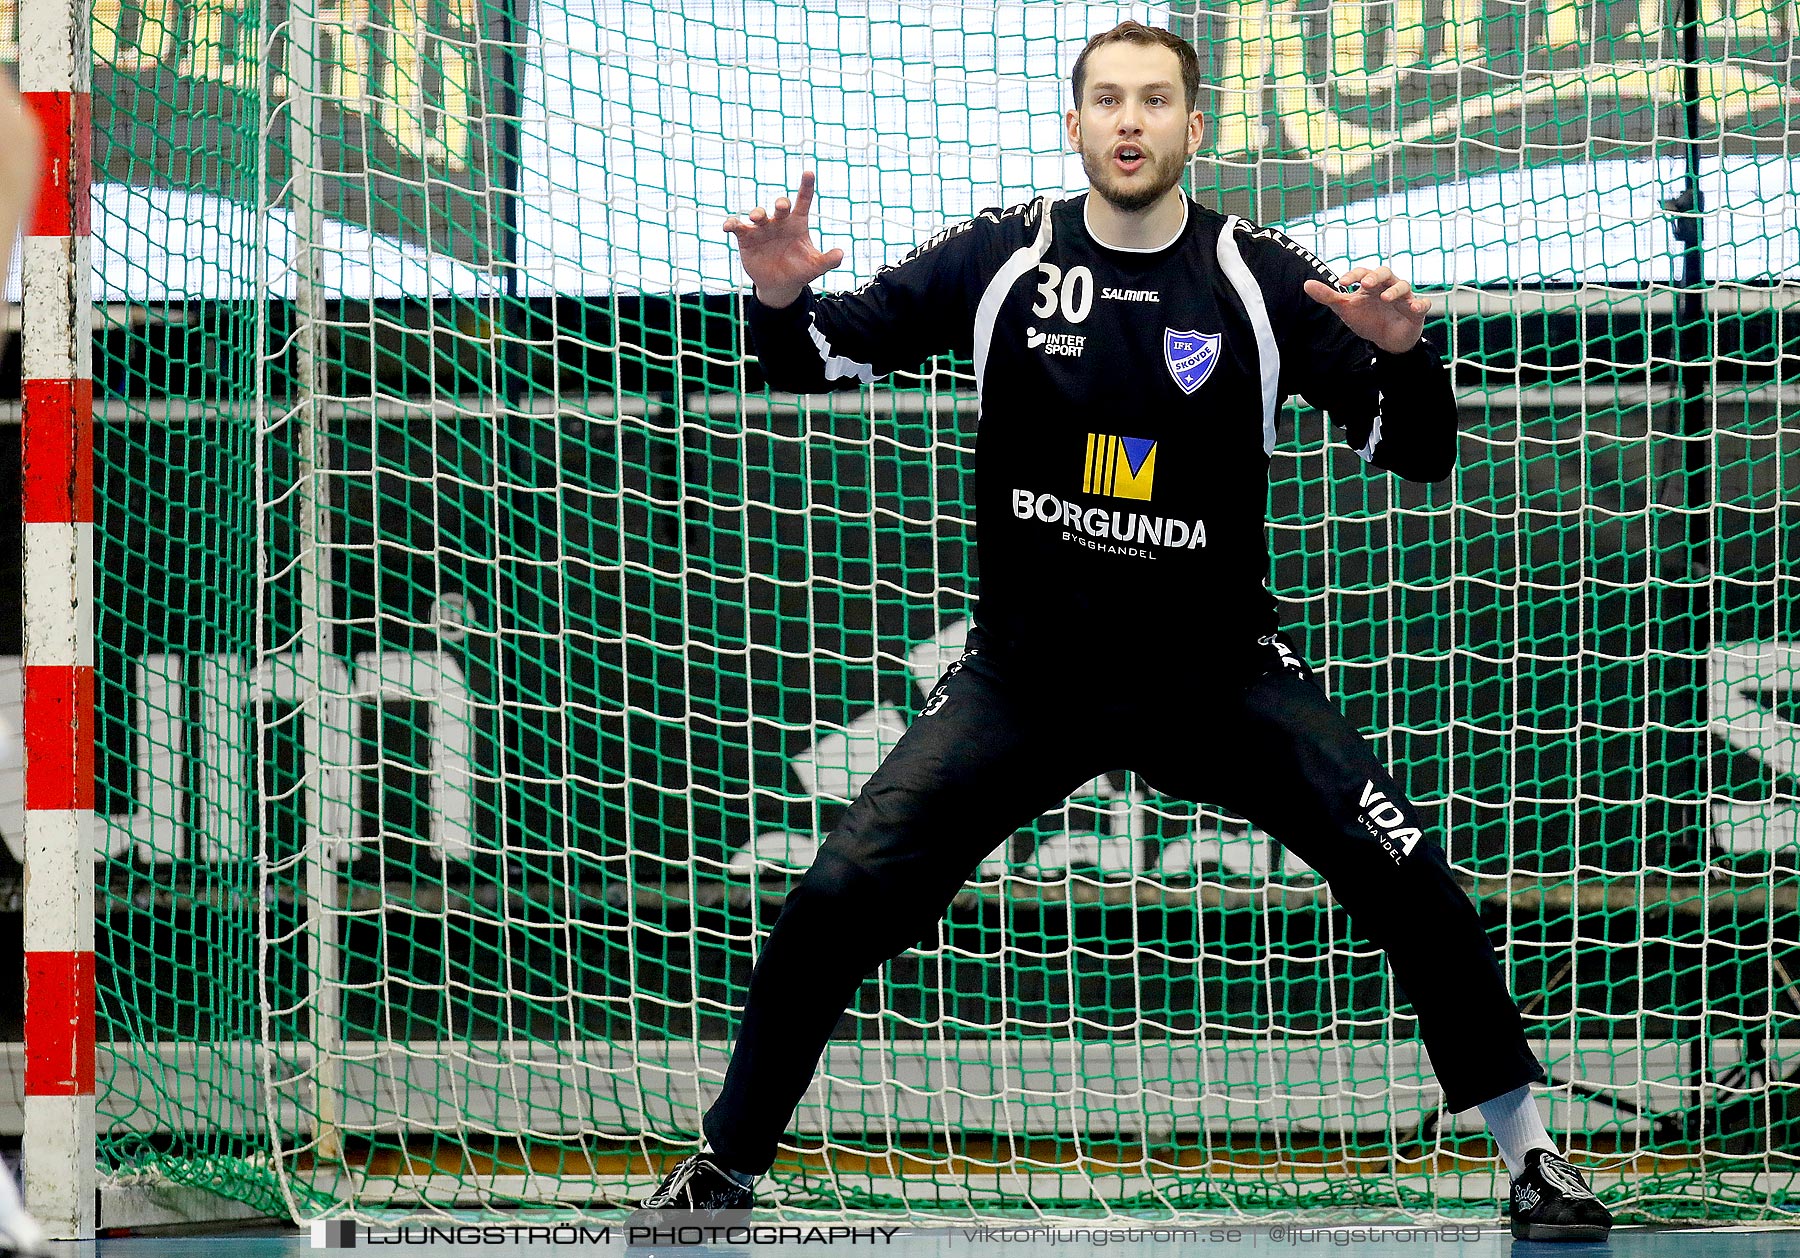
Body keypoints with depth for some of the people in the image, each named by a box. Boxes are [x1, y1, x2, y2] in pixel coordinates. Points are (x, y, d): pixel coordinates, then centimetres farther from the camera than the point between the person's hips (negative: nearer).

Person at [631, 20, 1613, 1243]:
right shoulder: (1000, 260, -4)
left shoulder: (1263, 280, -6)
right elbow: (821, 356, 1)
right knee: (839, 900, -11)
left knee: (1404, 875, -14)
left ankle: (1530, 1156, 2)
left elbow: (1418, 452, -7)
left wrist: (1402, 354, -28)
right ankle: (725, 1167, 7)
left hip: (1219, 672, 0)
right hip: (1025, 672, 0)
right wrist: (781, 299, -22)